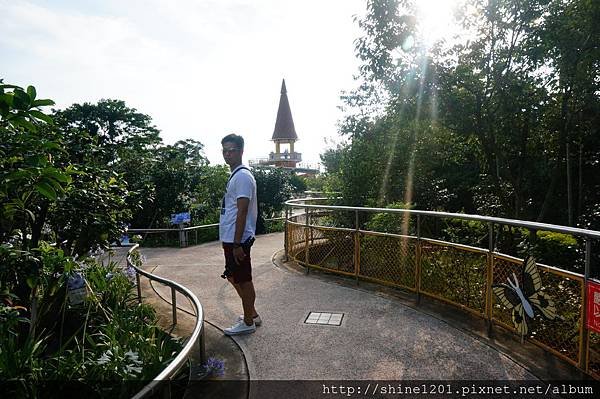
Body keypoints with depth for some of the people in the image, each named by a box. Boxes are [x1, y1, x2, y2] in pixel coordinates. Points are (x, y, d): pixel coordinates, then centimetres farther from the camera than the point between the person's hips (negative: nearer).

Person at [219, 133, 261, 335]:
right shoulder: (235, 175, 15)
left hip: (237, 240, -10)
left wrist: (237, 244, -22)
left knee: (243, 280, 3)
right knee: (233, 277, 19)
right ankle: (252, 314, 33)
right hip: (230, 238, 10)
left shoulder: (242, 176, -16)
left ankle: (248, 322, 19)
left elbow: (242, 212, -21)